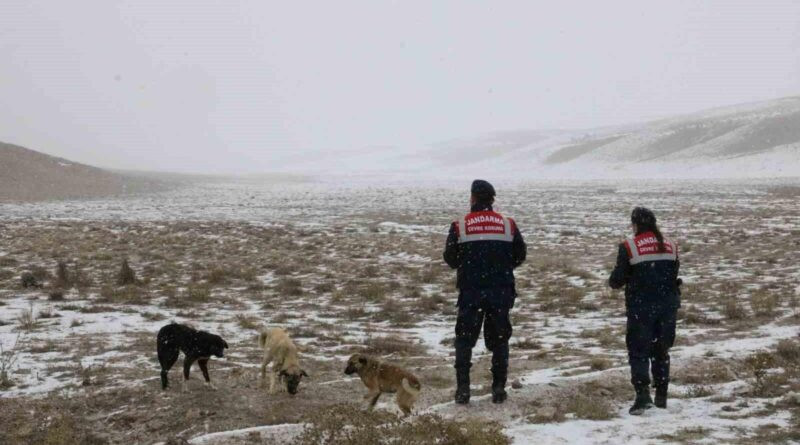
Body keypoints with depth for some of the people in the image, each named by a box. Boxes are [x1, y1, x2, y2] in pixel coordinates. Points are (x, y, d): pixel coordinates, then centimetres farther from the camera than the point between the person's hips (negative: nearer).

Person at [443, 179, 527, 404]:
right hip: (501, 292, 2)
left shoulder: (460, 226, -5)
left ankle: (463, 389, 3)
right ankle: (499, 388, 11)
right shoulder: (508, 225, 1)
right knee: (499, 340, 12)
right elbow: (520, 256, 8)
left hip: (470, 291, -1)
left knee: (464, 340, 8)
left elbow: (450, 258, 2)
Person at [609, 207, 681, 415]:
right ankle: (661, 396, 19)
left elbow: (617, 279, -9)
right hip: (667, 306, 5)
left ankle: (643, 395, -15)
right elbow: (674, 275, 11)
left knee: (638, 351, 0)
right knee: (661, 351, 15)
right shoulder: (670, 246, 6)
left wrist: (613, 282, 13)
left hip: (641, 307, -4)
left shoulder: (628, 246, -10)